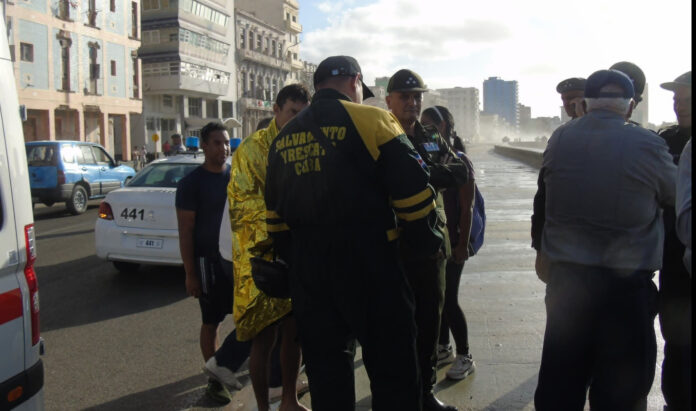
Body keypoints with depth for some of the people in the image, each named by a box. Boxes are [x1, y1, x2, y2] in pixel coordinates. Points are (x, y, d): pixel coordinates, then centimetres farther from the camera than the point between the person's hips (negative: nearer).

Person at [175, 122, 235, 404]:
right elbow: (185, 231, -8)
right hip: (209, 262, -5)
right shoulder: (191, 183, -7)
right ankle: (214, 379, 19)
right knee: (211, 322, 5)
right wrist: (190, 274, -11)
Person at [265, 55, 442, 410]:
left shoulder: (284, 137, 12)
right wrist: (427, 243, 5)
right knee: (393, 368, 6)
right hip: (367, 263, -5)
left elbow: (275, 213, 16)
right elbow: (413, 191, -9)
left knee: (325, 370, 17)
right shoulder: (371, 121, -6)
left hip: (307, 269, 6)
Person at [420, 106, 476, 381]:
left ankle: (465, 357, 11)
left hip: (451, 242, -6)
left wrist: (463, 244, -16)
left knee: (449, 300, -4)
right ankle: (444, 348, 29)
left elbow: (467, 207, -12)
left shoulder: (459, 160, -9)